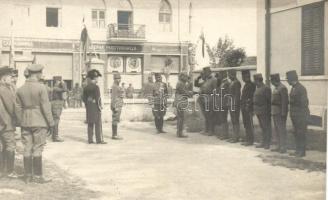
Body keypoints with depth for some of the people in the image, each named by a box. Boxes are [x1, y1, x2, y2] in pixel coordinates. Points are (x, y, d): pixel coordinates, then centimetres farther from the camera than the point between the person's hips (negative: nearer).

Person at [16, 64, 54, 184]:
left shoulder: (20, 89, 5)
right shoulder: (41, 88, -12)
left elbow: (19, 107, 8)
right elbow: (46, 107, -13)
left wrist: (20, 121, 16)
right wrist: (51, 123, -7)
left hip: (25, 122, 5)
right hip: (39, 122, -5)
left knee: (27, 149, 10)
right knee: (37, 149, 0)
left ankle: (28, 176, 14)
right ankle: (37, 176, 3)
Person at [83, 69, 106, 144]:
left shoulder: (86, 87, 8)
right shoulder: (96, 87, -15)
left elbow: (84, 99, 11)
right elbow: (98, 98, -18)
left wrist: (87, 107, 18)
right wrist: (99, 107, -10)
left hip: (89, 108, 7)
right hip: (96, 108, -7)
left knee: (90, 124, 9)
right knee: (98, 124, -2)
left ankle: (90, 140, 10)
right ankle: (99, 140, -1)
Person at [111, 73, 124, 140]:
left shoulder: (116, 86, 17)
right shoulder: (115, 86, -14)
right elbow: (113, 97, -18)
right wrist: (114, 107, -22)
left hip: (117, 105, 10)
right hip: (116, 105, -10)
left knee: (115, 120, 9)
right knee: (115, 120, -8)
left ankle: (114, 135, 12)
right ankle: (114, 135, -7)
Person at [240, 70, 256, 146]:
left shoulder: (252, 85, -11)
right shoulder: (245, 85, 17)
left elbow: (252, 97, -16)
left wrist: (248, 105, -19)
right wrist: (242, 104, 15)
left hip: (248, 108, -9)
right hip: (244, 108, 9)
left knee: (249, 125, -4)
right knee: (245, 124, 12)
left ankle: (251, 140, 1)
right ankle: (247, 139, 18)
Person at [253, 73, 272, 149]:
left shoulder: (266, 89, -14)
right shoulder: (257, 89, 13)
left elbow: (270, 100, -16)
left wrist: (269, 111, -17)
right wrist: (255, 110, 15)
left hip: (265, 112, -9)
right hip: (259, 112, 9)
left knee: (266, 128, -2)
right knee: (262, 128, 14)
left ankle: (267, 144, 3)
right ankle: (263, 143, 21)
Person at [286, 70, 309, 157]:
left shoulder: (301, 88, -15)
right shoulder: (293, 88, 13)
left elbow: (304, 103, -17)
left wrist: (304, 117, -17)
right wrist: (292, 114, 14)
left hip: (301, 115, -9)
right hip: (294, 115, 9)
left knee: (301, 133, -3)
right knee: (296, 133, 12)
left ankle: (302, 152, 3)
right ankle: (298, 150, 20)